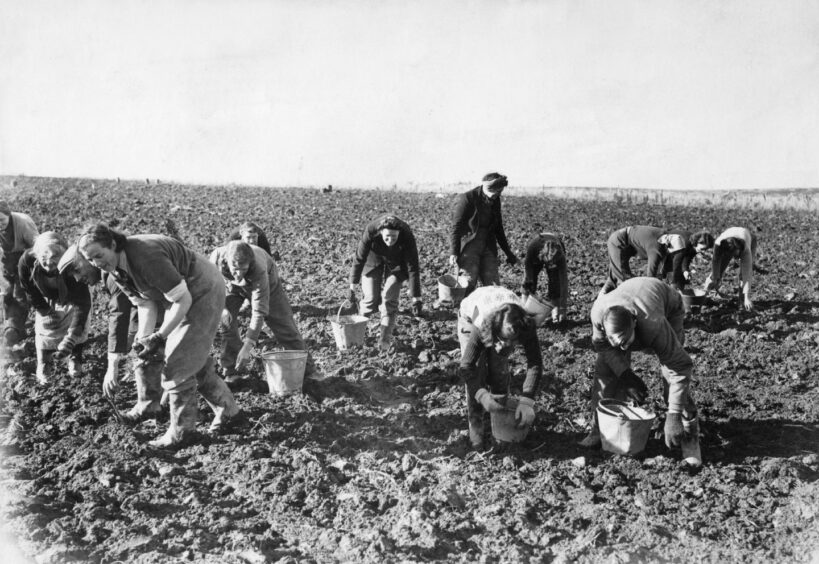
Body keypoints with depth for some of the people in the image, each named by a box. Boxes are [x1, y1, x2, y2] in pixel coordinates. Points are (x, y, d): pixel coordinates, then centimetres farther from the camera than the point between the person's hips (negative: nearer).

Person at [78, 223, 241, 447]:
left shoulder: (145, 257, -34)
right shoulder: (115, 268, -5)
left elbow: (183, 299, -30)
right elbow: (145, 304, 1)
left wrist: (159, 337, -30)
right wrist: (143, 337, -14)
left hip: (203, 292, -9)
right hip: (179, 298, 9)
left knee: (177, 363, -8)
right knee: (195, 359, 17)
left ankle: (181, 431, 5)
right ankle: (228, 412, 32)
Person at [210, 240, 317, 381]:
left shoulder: (258, 268, -46)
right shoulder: (217, 257, -38)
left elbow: (259, 311, -44)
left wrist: (247, 347, -47)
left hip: (266, 281, -2)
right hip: (232, 285, 2)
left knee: (284, 325, -2)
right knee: (225, 321, -17)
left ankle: (308, 369, 13)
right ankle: (230, 373, -3)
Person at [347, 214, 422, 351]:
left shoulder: (407, 237, -35)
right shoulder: (370, 232, -35)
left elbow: (413, 268, -29)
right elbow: (359, 259, -26)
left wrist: (416, 299, -29)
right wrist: (352, 288, -23)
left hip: (396, 264, 0)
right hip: (374, 260, 0)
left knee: (389, 300, -11)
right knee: (371, 299, -5)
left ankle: (384, 340, -1)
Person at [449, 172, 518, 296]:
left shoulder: (495, 200, 9)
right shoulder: (467, 198, -11)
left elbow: (498, 228, 19)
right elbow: (455, 227, -12)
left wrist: (508, 252, 20)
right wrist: (453, 253, -21)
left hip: (488, 247, 6)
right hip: (469, 247, -6)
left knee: (493, 285, -1)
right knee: (469, 282, -14)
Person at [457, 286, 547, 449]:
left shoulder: (526, 325, -39)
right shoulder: (481, 327, -45)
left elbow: (535, 364, -36)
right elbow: (466, 367, -40)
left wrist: (526, 401, -45)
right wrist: (482, 395, -54)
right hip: (471, 317, -2)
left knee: (500, 371, -8)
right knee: (476, 370, -17)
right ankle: (475, 426, -7)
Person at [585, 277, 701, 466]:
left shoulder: (654, 325, -48)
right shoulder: (599, 312, -40)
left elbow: (680, 367, -40)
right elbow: (601, 344, -17)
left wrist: (673, 416, -42)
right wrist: (625, 375, -26)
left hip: (668, 309, -3)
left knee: (673, 371, -18)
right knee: (605, 369, -10)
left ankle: (690, 438, -5)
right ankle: (599, 429, 4)